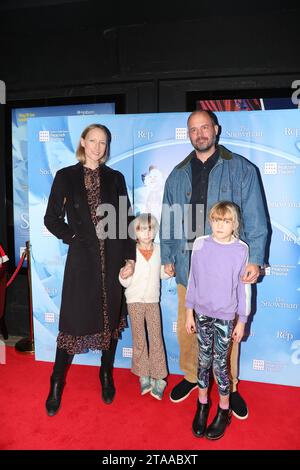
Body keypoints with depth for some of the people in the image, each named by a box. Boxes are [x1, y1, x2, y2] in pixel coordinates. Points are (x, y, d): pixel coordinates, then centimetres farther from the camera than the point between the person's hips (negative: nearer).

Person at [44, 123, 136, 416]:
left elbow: (126, 220, 5)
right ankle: (56, 385, 21)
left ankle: (107, 377, 31)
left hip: (113, 258, 2)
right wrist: (75, 238, -6)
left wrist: (130, 257, -1)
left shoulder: (115, 178, 8)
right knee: (73, 321, 2)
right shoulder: (66, 176, 5)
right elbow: (52, 219, 5)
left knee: (111, 318, 11)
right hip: (82, 259, -2)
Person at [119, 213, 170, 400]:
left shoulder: (159, 249, -2)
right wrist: (123, 275, -30)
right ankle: (144, 377, 23)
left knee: (156, 338, 4)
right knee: (139, 340, 7)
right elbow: (126, 283, -8)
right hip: (135, 300, -2)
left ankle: (158, 378, 17)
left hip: (153, 300, 2)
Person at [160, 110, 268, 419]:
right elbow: (168, 221, 13)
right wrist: (167, 257, 9)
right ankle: (190, 376, 35)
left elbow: (255, 219, -2)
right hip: (188, 266, 3)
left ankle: (229, 386, 29)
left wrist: (255, 260, -8)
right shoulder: (178, 175, 11)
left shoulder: (241, 169, 1)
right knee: (187, 326, 11)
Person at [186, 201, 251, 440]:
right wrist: (189, 312, 5)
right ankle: (202, 404, 36)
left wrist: (242, 321, 2)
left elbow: (243, 287, -3)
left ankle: (224, 410, 30)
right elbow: (193, 280, 1)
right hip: (202, 312, 2)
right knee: (204, 360, 14)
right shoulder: (200, 244, -6)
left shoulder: (241, 249, -9)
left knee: (220, 363, 7)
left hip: (225, 316, -1)